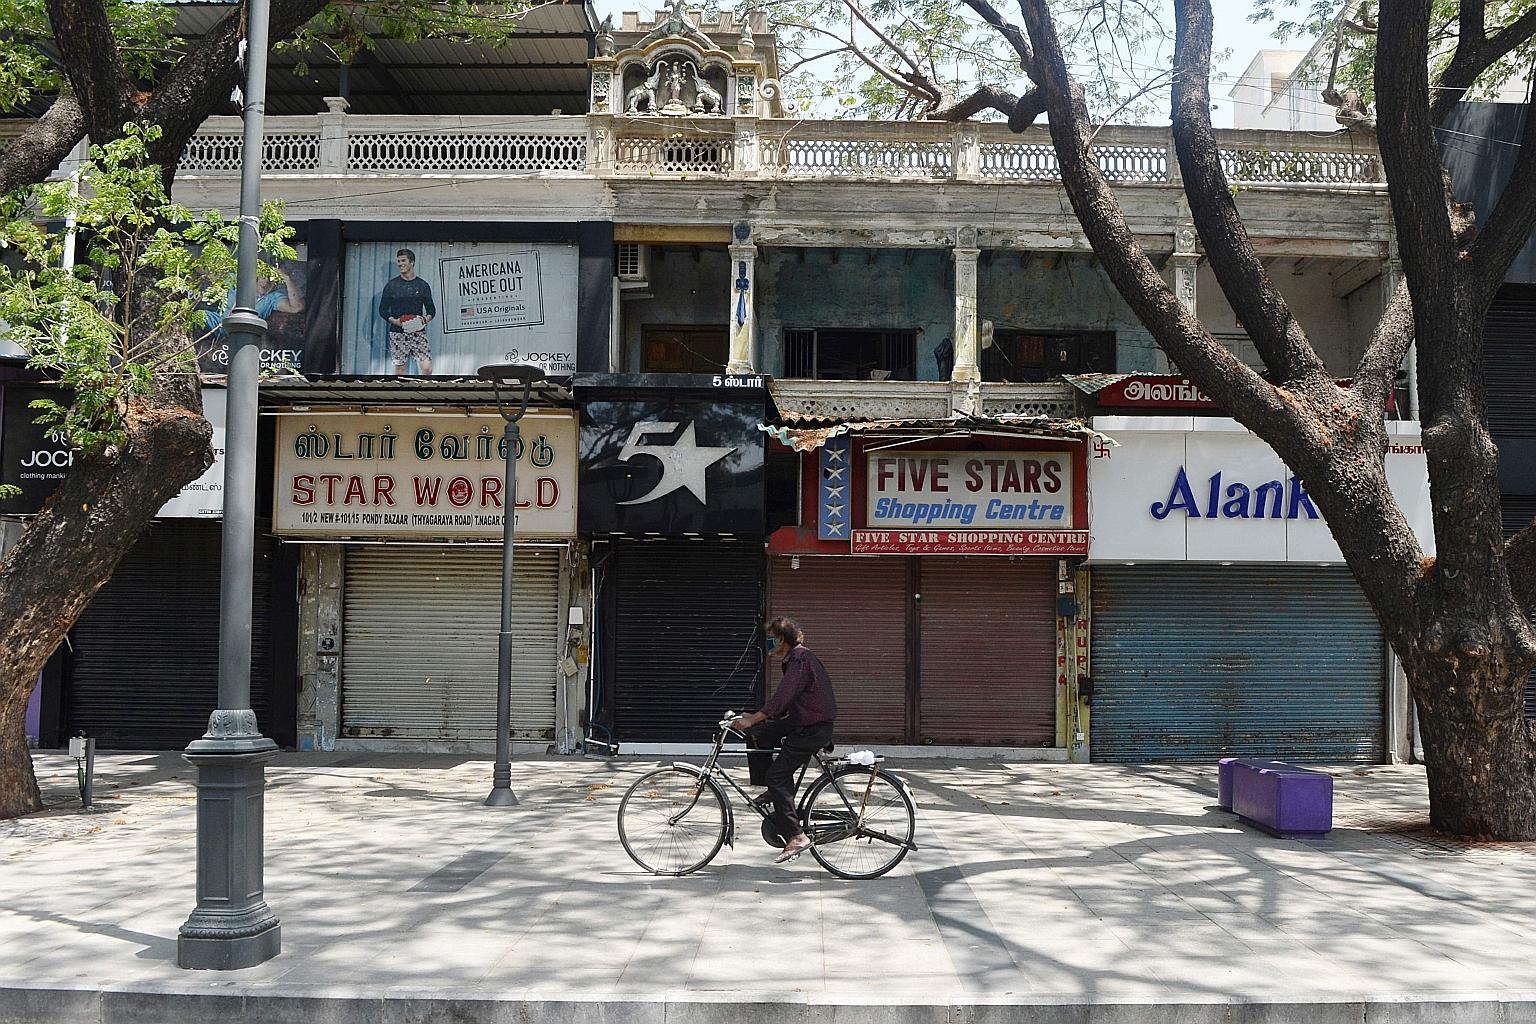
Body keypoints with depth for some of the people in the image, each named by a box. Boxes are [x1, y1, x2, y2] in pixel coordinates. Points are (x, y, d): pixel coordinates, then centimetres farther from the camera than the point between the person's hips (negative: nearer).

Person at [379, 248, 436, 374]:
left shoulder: (423, 286, 9)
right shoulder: (391, 286, 6)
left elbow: (431, 309, 13)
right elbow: (383, 310, 7)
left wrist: (426, 319, -10)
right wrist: (394, 320, -12)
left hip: (418, 332, 0)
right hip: (398, 333, 0)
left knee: (427, 367, -11)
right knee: (399, 368, 1)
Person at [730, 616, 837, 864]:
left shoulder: (801, 659, -17)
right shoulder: (795, 658, 16)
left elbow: (782, 697, -24)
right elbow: (785, 701, 20)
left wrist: (751, 719, -23)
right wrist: (754, 718, 15)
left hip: (814, 729, -10)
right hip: (801, 723, 10)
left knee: (777, 776, -13)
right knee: (756, 734, 5)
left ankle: (796, 837, -15)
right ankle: (772, 791, 13)